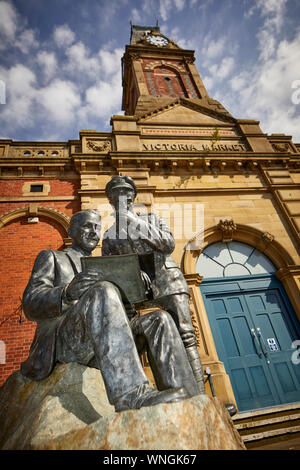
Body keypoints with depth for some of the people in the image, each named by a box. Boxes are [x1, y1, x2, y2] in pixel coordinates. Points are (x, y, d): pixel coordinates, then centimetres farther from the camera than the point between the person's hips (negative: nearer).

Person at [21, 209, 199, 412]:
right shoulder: (50, 257, 16)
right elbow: (31, 305, -2)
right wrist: (68, 292, -26)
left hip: (98, 349, 5)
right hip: (59, 342, -5)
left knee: (160, 319, -15)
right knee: (103, 291, -33)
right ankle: (130, 395, -45)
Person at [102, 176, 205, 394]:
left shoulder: (153, 218, 20)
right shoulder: (109, 236, 21)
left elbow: (169, 244, 2)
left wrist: (137, 223, -5)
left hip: (167, 281, 0)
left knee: (185, 338, -11)